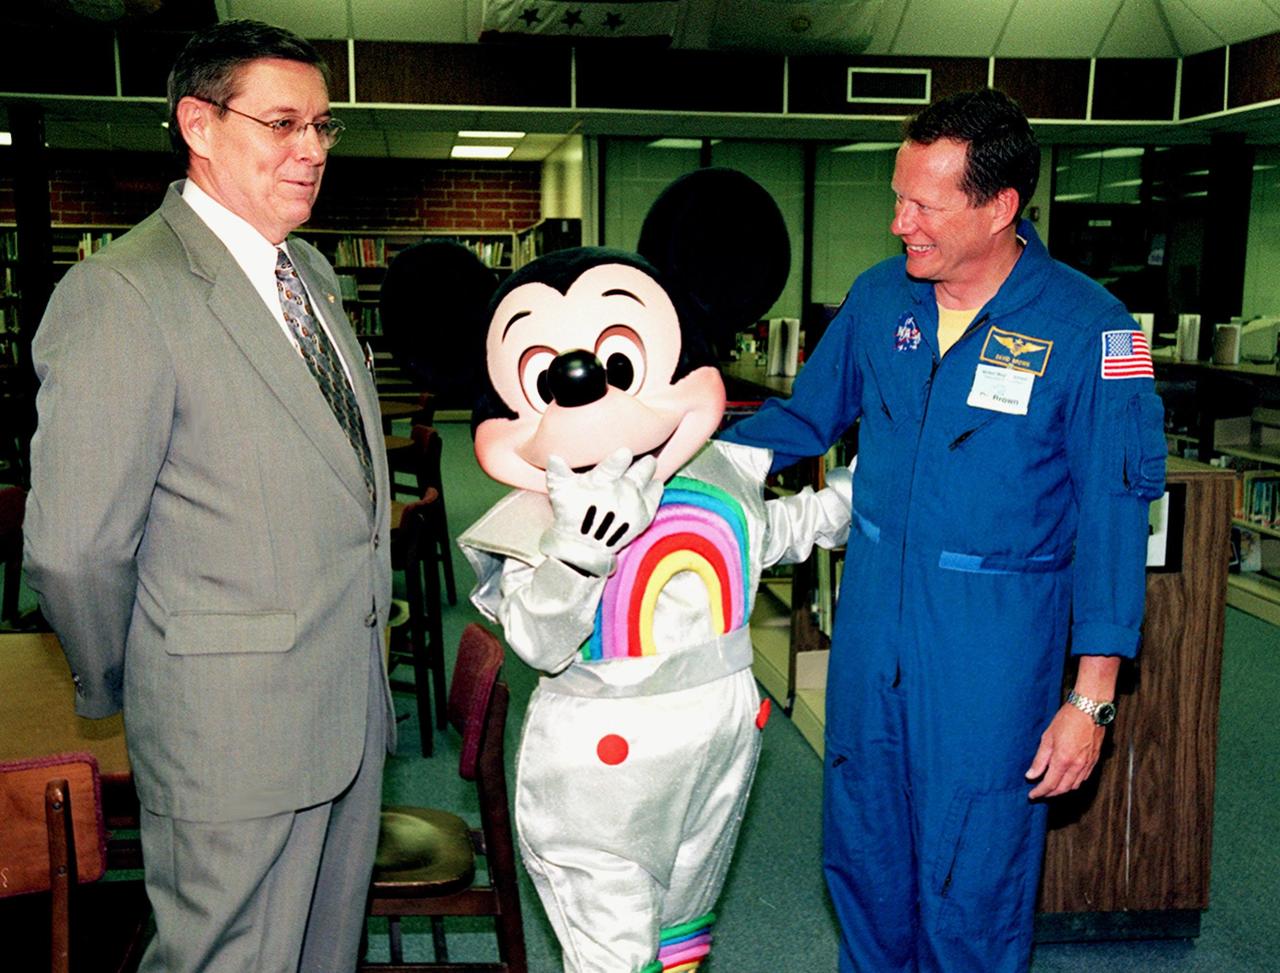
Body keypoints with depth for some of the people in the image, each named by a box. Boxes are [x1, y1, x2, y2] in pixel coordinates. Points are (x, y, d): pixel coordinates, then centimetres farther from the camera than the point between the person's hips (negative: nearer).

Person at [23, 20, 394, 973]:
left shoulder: (313, 272, 10)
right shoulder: (119, 295, -18)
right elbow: (74, 550, -18)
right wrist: (123, 692, -3)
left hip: (351, 700, 8)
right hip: (232, 729, -7)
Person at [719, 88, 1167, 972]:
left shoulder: (1088, 329, -13)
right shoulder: (879, 298, 1)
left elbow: (1113, 518, -10)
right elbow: (807, 415, 15)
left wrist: (1092, 697, -12)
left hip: (993, 650, -4)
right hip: (871, 625, 5)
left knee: (972, 876, 7)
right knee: (863, 851, 18)